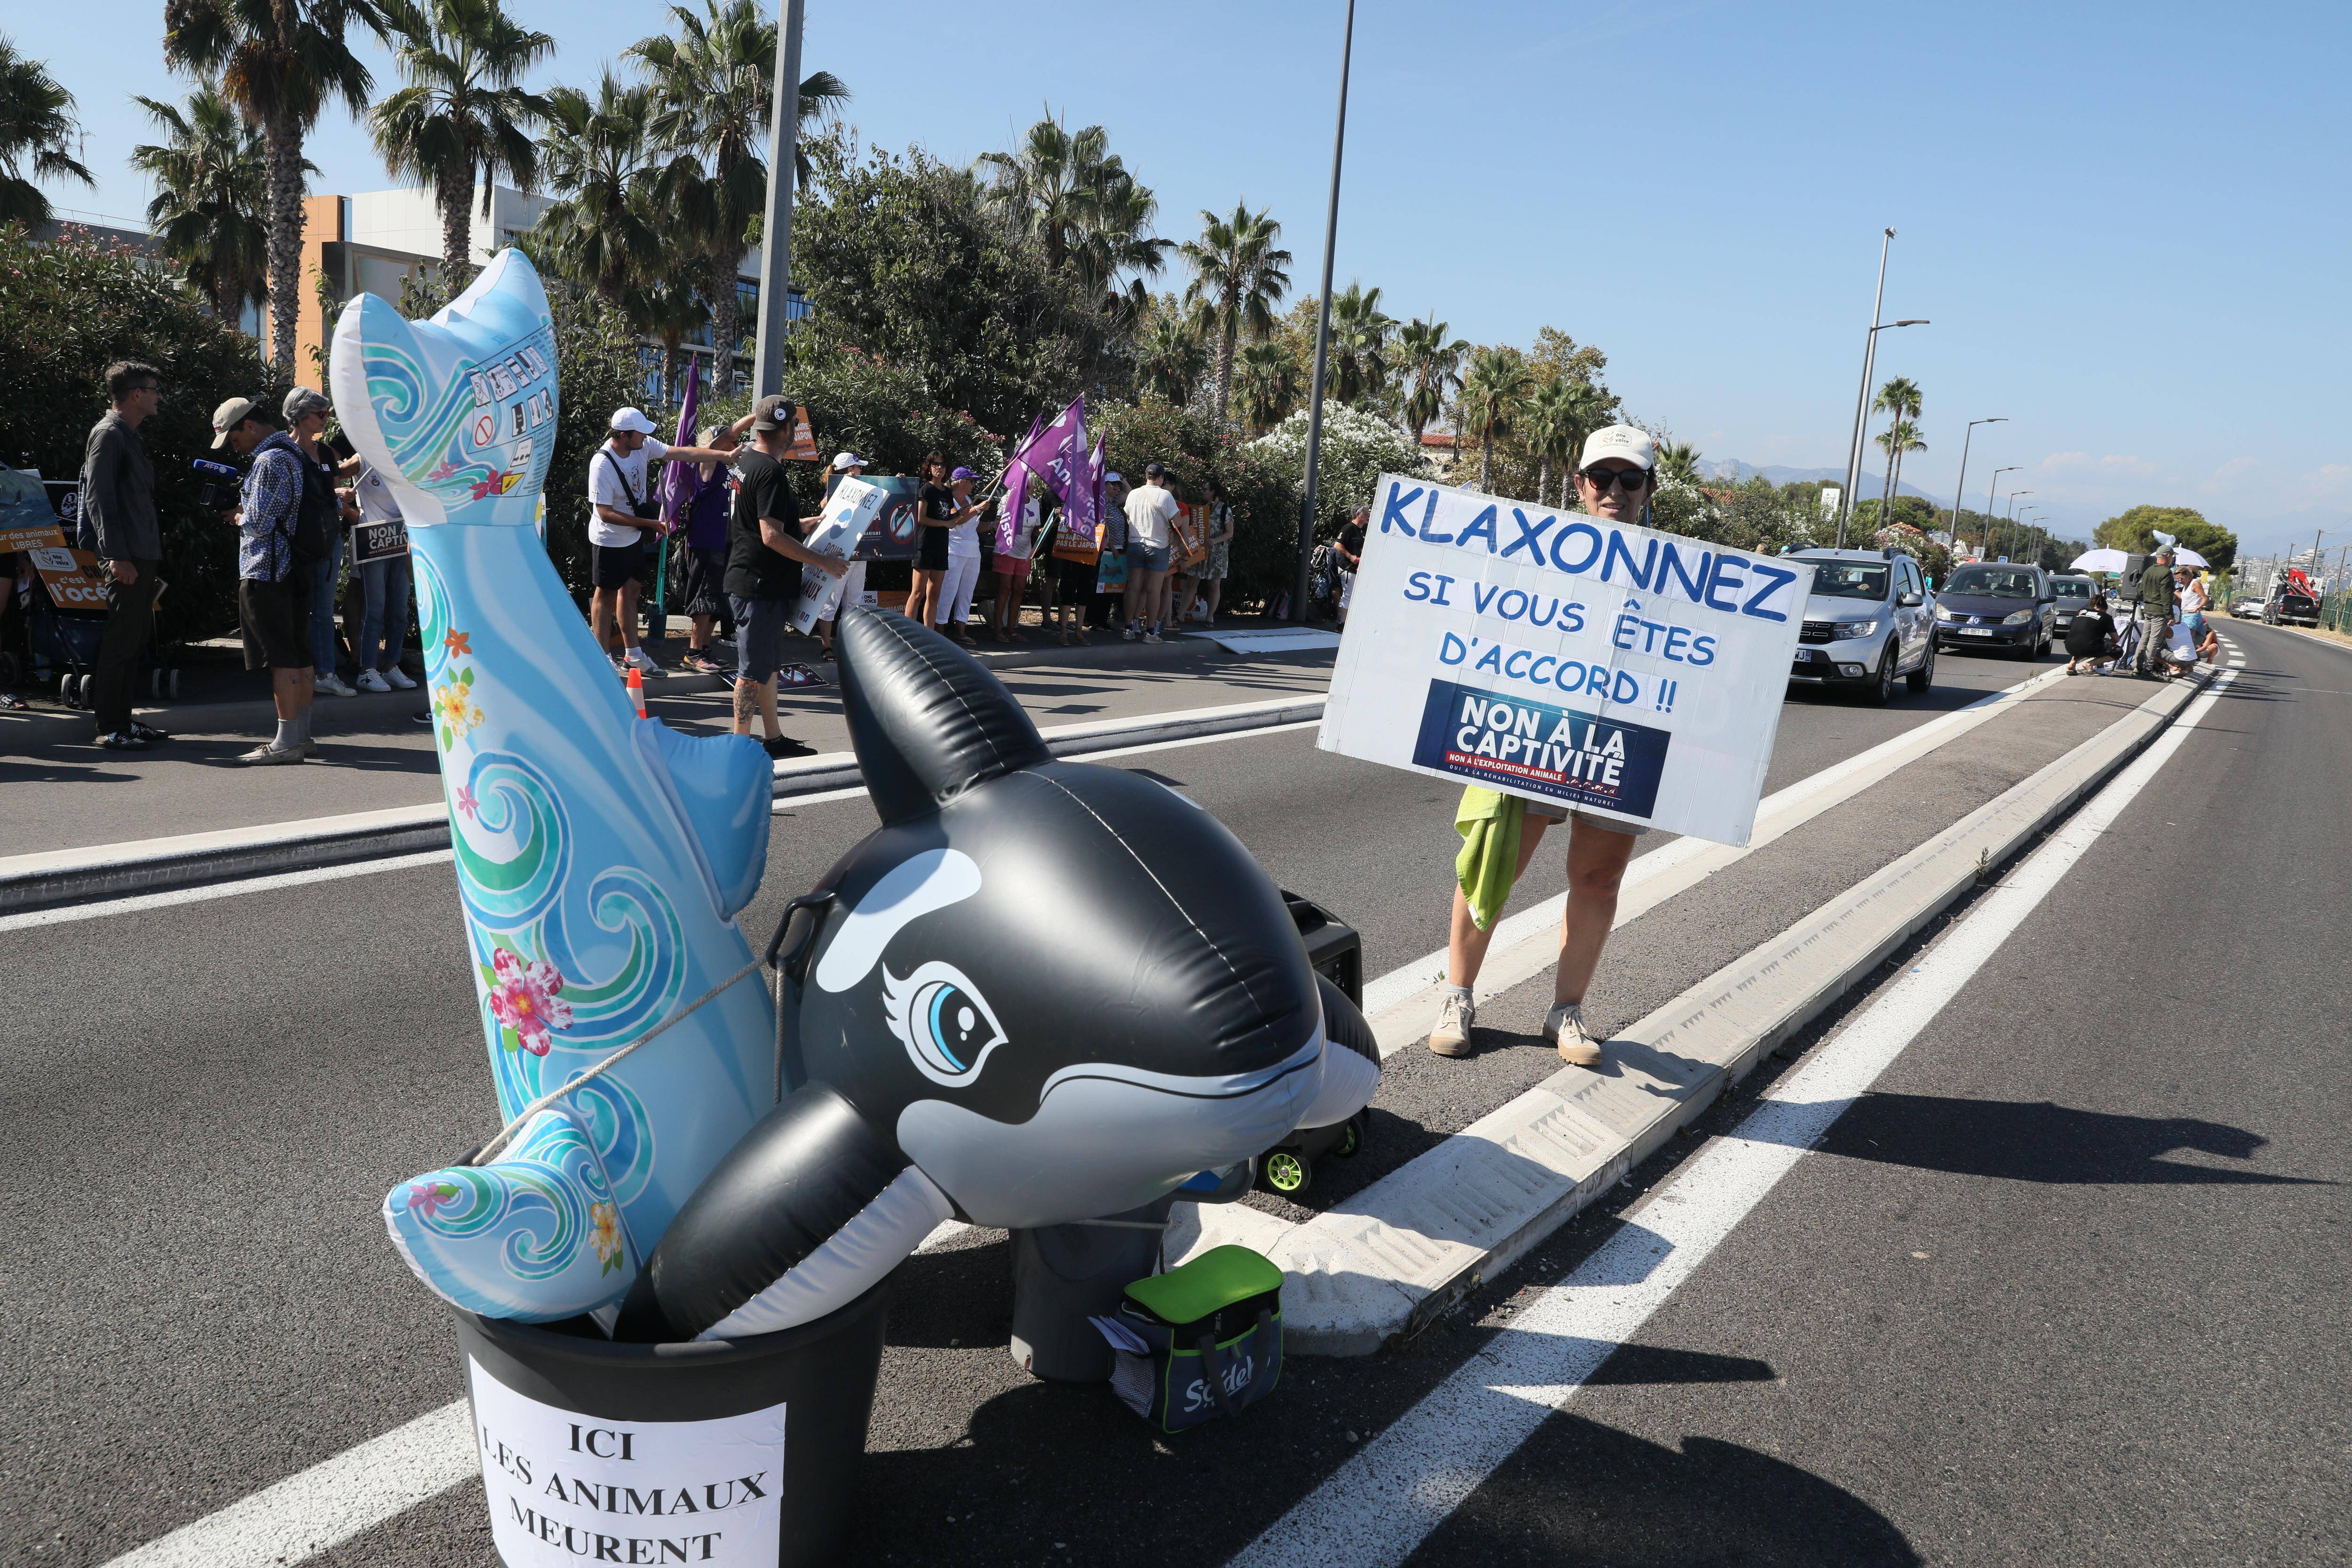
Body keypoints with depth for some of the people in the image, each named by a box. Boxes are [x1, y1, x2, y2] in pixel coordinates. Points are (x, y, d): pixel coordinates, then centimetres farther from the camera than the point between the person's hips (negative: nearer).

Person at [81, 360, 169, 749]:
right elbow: (99, 499, -16)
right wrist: (117, 556, -22)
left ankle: (122, 719, 20)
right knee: (120, 642, -7)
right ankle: (109, 728, -3)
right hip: (127, 560, -10)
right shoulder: (108, 434, -9)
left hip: (144, 557, 10)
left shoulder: (130, 436, 21)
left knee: (137, 640, 13)